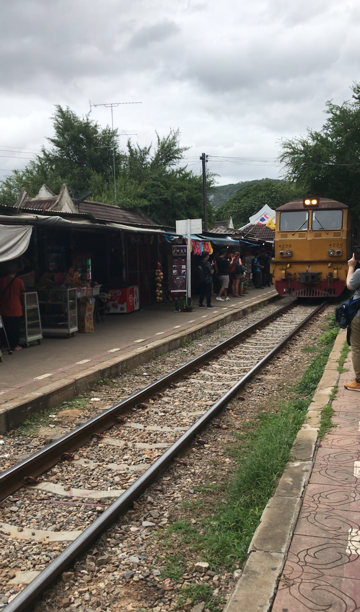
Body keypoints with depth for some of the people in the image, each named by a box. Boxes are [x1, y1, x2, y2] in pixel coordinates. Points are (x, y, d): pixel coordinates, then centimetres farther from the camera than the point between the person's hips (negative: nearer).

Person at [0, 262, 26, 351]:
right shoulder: (19, 281, -8)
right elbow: (23, 294, 2)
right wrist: (21, 305, 19)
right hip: (16, 309, -2)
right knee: (16, 327, 7)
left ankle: (9, 345, 17)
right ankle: (15, 345, 11)